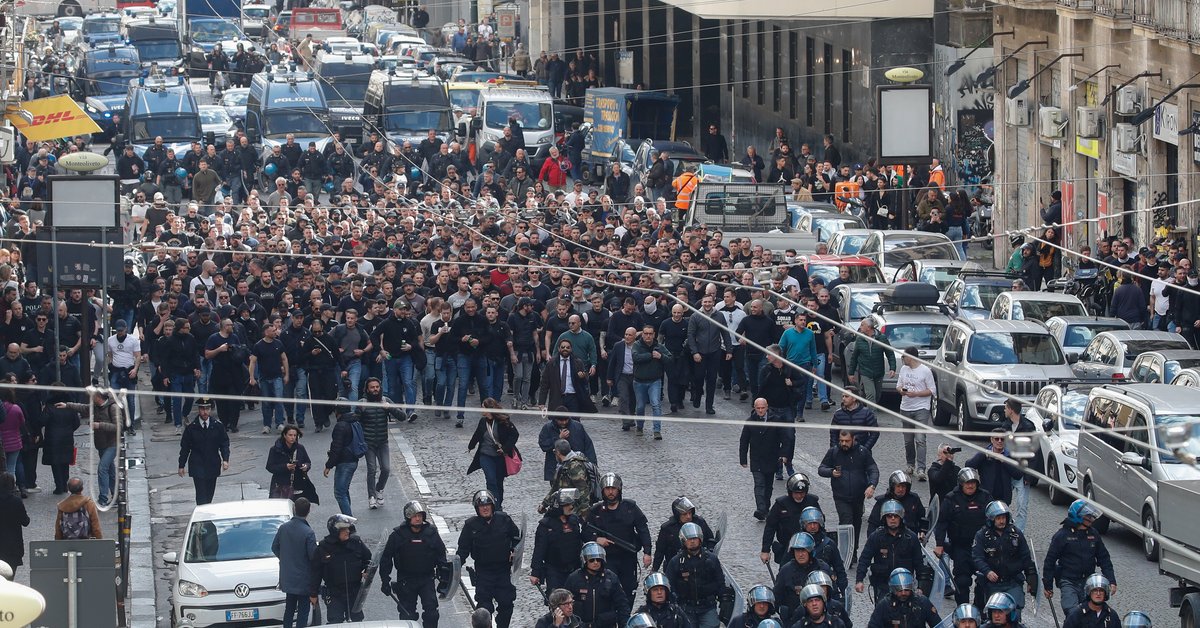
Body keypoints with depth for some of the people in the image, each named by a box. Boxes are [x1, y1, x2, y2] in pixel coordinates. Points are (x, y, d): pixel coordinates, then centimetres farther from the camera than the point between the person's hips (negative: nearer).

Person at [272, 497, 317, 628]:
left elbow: (274, 548, 5)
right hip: (303, 580, -6)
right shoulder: (308, 533, -23)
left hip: (287, 577, 6)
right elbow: (313, 556, -18)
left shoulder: (284, 528, -5)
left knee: (289, 609, 19)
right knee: (303, 611, 4)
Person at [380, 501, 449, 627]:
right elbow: (386, 558, 0)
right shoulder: (398, 535, -6)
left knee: (431, 611, -6)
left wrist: (444, 577, 4)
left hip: (427, 579, 1)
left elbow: (441, 555, 10)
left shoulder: (431, 533, -1)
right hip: (406, 581, -1)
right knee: (407, 614, 4)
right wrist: (385, 581, -3)